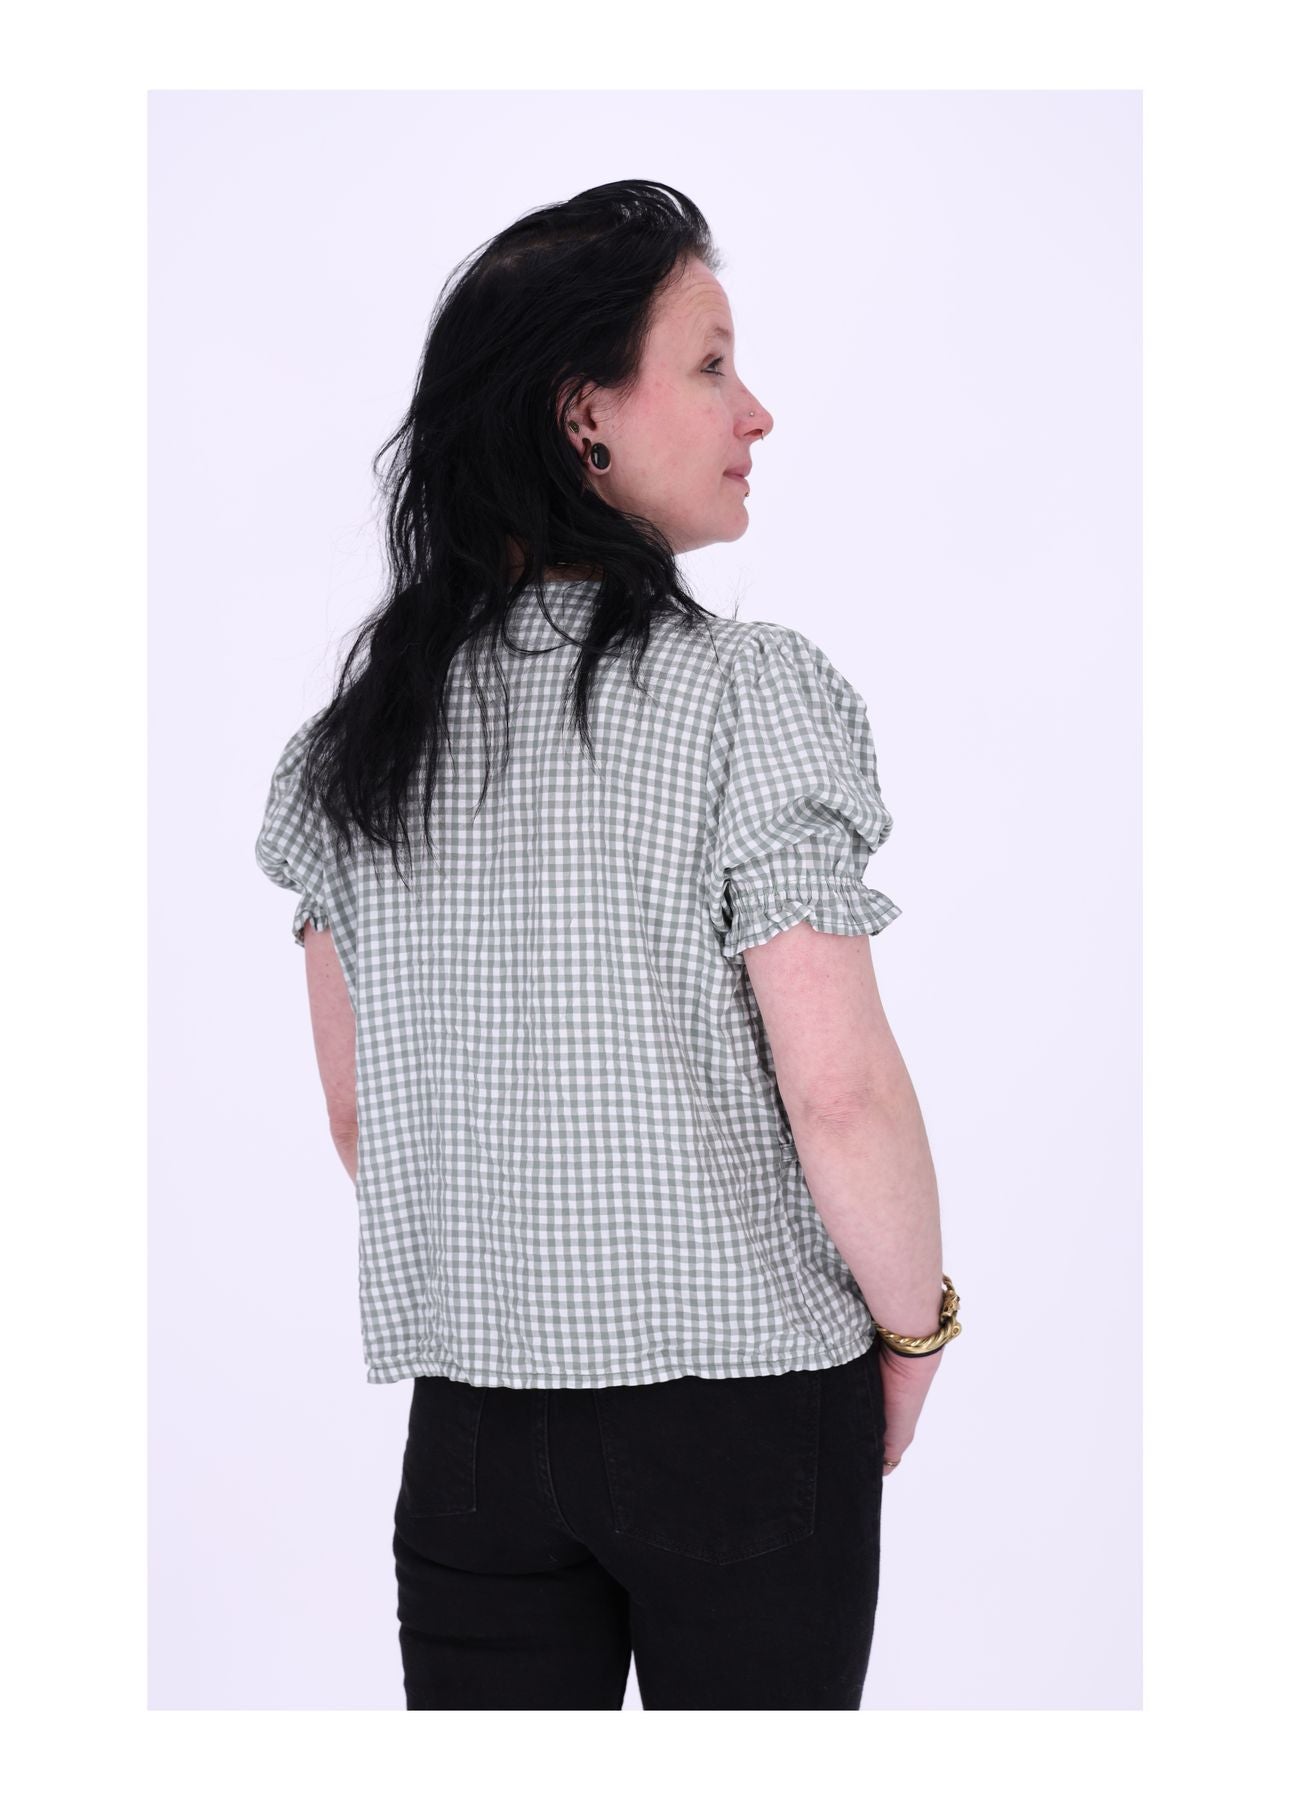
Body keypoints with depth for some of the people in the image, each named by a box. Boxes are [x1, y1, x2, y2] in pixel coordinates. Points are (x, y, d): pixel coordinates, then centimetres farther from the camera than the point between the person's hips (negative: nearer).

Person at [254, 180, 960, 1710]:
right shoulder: (754, 692, -13)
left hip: (467, 1412, 4)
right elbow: (840, 1089, -16)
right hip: (748, 1403, -4)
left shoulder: (358, 732, 3)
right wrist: (914, 1331, 0)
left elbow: (355, 1108, 8)